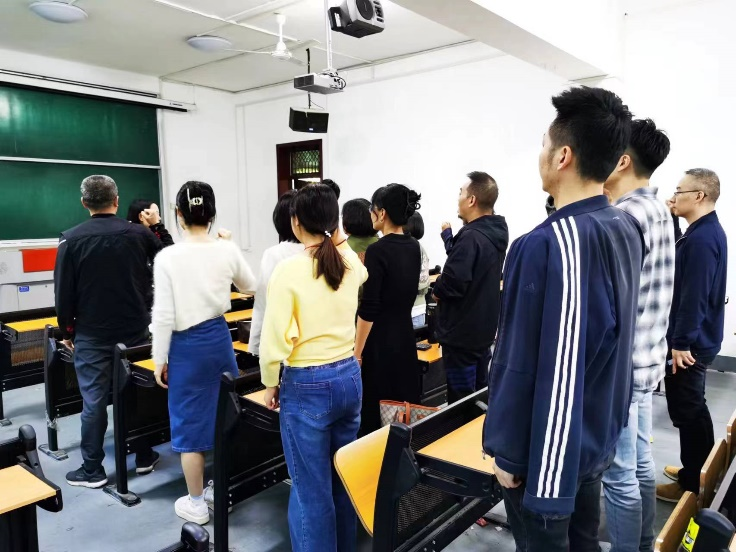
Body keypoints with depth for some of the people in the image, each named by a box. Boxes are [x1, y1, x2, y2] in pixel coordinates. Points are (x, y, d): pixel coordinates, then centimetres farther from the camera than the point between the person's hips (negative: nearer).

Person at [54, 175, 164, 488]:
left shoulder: (71, 239, -8)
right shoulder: (139, 234, -5)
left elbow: (63, 291, -5)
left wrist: (66, 330, 8)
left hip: (92, 333, -2)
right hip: (135, 329, 2)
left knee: (94, 401, 6)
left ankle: (92, 471, 16)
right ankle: (144, 458, 24)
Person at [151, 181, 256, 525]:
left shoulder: (168, 257, -14)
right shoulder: (227, 250, -5)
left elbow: (164, 315, -13)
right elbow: (250, 286, 13)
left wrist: (159, 360, -2)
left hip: (187, 345, -3)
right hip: (219, 337, 4)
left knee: (190, 423, 10)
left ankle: (196, 504, 25)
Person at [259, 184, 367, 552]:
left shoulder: (289, 269, -17)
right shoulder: (351, 263, 0)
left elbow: (276, 338, -17)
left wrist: (270, 383, 0)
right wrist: (337, 238, 20)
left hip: (306, 386, -6)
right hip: (349, 376, 6)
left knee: (311, 489, 9)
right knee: (344, 478, 21)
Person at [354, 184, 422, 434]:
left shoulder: (377, 250, -18)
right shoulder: (414, 247, 5)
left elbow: (369, 308, -19)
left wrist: (357, 352, -12)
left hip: (380, 340, -8)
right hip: (405, 334, 8)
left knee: (376, 414, 4)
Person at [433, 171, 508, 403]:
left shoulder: (471, 237, -24)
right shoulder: (496, 232, 6)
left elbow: (452, 283, -28)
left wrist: (437, 290, -9)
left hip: (461, 332, -9)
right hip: (484, 327, 9)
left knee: (461, 401, 4)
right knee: (479, 392, 21)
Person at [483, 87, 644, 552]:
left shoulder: (547, 244, -27)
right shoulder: (628, 229, 0)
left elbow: (521, 365, -24)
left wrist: (508, 452, -13)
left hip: (549, 450, -7)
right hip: (599, 437, 8)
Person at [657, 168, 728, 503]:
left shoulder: (700, 238, -22)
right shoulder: (708, 232, 11)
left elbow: (693, 296, -25)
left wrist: (681, 341, -22)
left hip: (689, 342, -10)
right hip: (698, 338, 10)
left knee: (686, 411, 1)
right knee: (693, 409, 20)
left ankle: (692, 484, 13)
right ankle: (698, 471, 34)